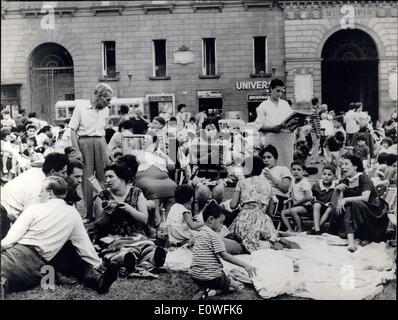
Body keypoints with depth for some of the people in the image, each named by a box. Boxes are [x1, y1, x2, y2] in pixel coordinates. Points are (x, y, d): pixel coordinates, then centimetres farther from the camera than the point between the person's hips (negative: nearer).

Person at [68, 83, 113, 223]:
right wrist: (76, 151, -12)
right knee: (87, 180, -1)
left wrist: (106, 150, 9)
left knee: (105, 178, 0)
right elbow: (73, 130, -5)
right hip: (84, 142, -4)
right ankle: (88, 214, 6)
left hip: (100, 143, 4)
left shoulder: (106, 110, 11)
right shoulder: (81, 106, -4)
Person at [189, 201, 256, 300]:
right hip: (210, 277, -8)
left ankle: (205, 290, 2)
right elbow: (224, 255, -22)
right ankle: (210, 292, -10)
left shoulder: (200, 234, 12)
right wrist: (245, 265, -24)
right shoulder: (214, 235, -15)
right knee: (236, 285, 11)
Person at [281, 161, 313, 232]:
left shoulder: (305, 182, -14)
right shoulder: (294, 182, 12)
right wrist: (292, 199, 4)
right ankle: (289, 229, -7)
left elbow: (308, 197, -23)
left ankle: (300, 230, -24)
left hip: (305, 206, -9)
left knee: (293, 210, -33)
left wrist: (296, 202, -15)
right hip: (296, 205, 9)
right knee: (283, 212, 1)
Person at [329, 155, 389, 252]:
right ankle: (351, 241, -40)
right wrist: (336, 190, -20)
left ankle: (366, 237, -16)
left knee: (356, 203, -31)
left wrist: (346, 199, -30)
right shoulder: (343, 182, 3)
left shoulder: (364, 178, -12)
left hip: (373, 211, -4)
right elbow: (335, 204, -3)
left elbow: (365, 198, -27)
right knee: (347, 208, -26)